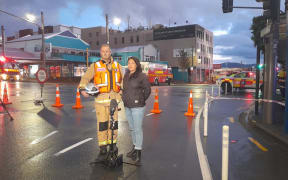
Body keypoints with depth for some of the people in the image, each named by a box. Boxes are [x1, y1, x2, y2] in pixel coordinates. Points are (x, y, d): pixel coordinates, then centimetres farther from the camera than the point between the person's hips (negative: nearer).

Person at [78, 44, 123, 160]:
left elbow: (123, 80, 21)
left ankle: (113, 144, 23)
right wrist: (82, 89, -14)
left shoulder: (117, 66, 15)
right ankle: (103, 149, 6)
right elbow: (85, 78, 2)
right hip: (101, 98, -2)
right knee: (102, 124, -3)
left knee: (114, 123, 7)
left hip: (114, 98, 3)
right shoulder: (95, 66, 7)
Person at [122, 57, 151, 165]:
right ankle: (135, 146, 31)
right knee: (132, 128, 16)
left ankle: (138, 153, 2)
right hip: (127, 106, 7)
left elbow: (147, 90, -3)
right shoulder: (126, 76, 11)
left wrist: (141, 100, 2)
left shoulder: (142, 76, -8)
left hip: (137, 106, -7)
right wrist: (125, 99, 13)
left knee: (138, 129, -5)